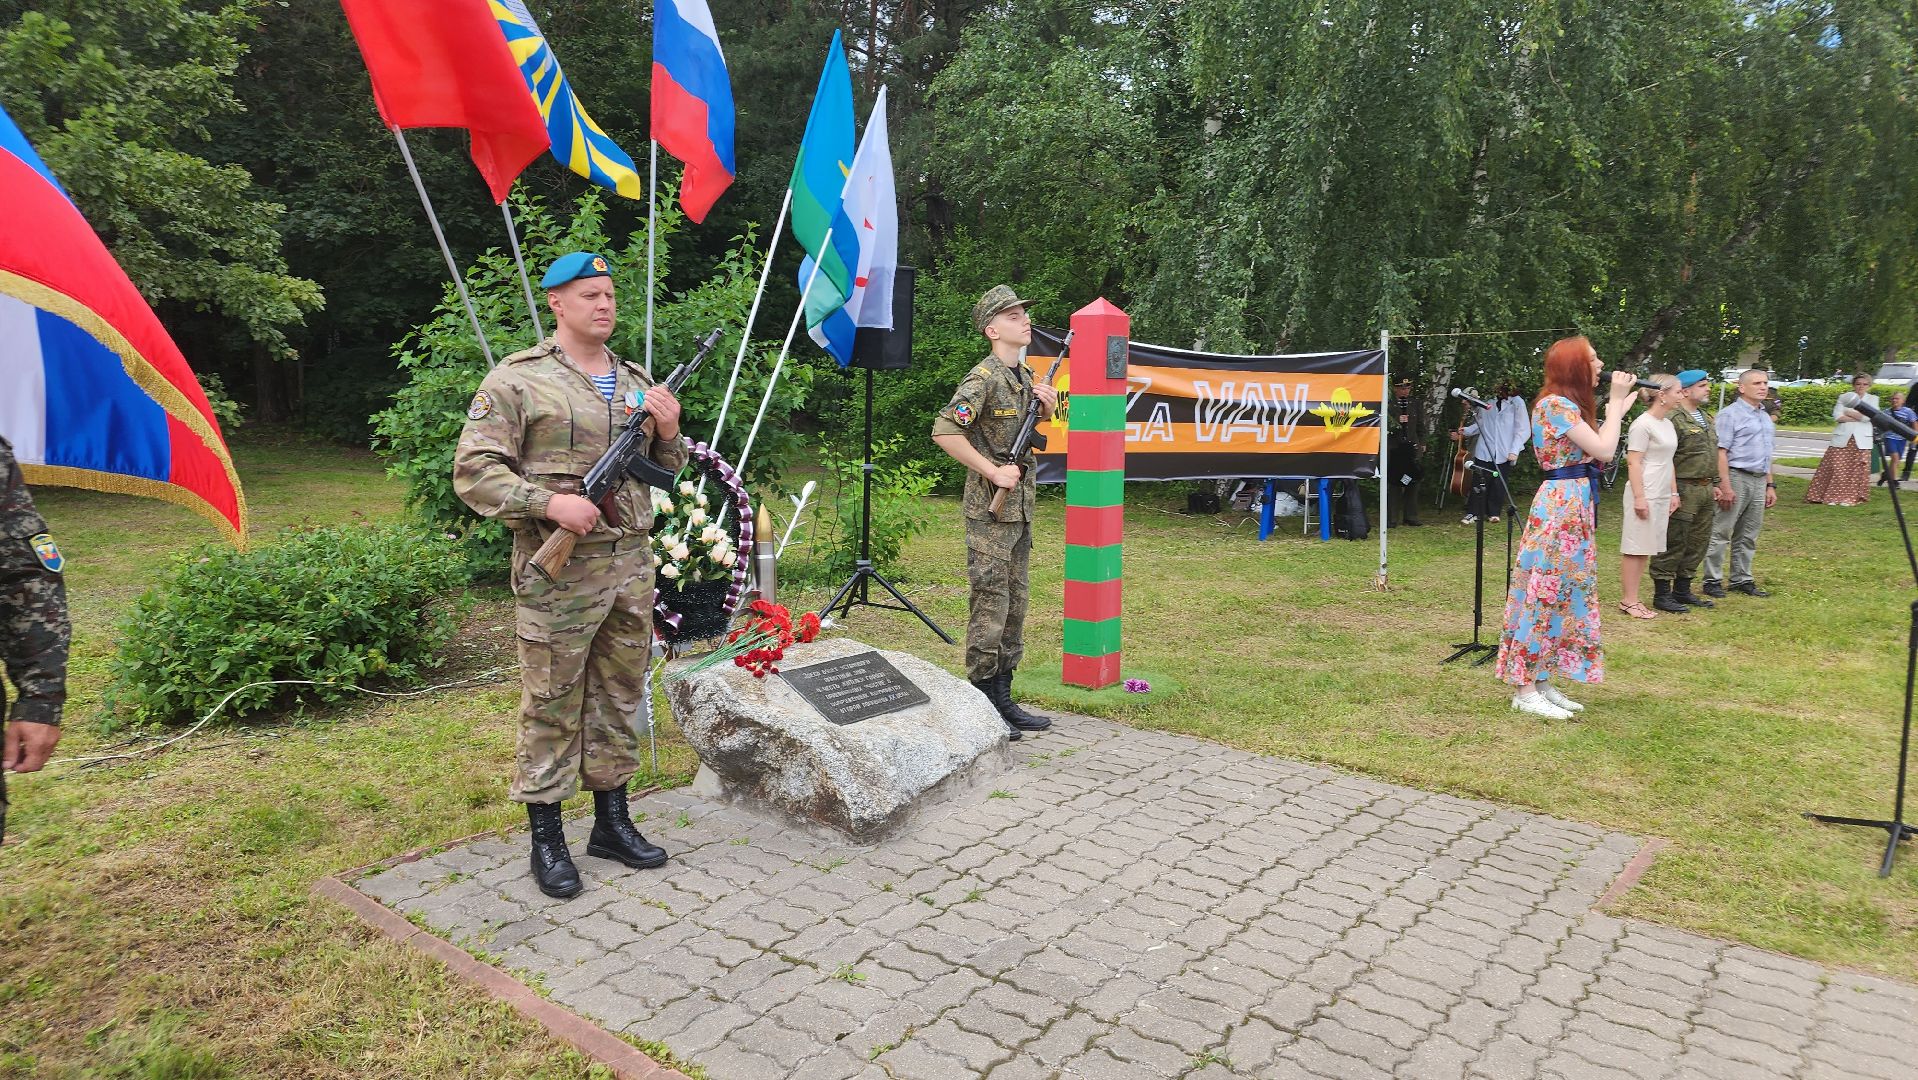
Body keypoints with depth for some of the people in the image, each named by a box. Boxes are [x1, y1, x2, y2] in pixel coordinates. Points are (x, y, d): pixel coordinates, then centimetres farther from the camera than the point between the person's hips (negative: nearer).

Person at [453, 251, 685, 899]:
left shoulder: (636, 382, 13)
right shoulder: (517, 380, -6)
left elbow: (666, 471, 19)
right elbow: (472, 472, -10)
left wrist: (669, 432, -2)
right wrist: (549, 503, -21)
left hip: (632, 564, 6)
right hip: (560, 571, -6)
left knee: (620, 697, 14)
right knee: (552, 706, 4)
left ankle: (612, 821, 28)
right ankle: (546, 839, 18)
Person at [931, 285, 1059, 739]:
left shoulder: (1025, 376, 14)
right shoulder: (984, 377, -13)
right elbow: (944, 432, -24)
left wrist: (1047, 407, 6)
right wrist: (993, 472, -21)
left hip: (1020, 508, 9)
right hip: (990, 510, -9)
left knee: (1014, 604, 13)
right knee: (990, 606, -5)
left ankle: (1003, 698, 23)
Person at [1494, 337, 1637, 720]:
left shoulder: (1567, 405, 16)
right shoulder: (1556, 404, -14)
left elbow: (1599, 454, 16)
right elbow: (1603, 450, -18)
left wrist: (1618, 405, 16)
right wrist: (1615, 401, -8)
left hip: (1574, 507, 10)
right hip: (1560, 506, -10)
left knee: (1564, 594, 12)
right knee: (1546, 593, -6)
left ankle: (1542, 681, 19)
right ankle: (1526, 690, -1)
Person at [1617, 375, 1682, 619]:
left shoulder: (1667, 423, 14)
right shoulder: (1643, 424, -12)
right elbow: (1633, 463, -15)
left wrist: (1673, 493, 18)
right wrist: (1639, 497, -18)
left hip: (1661, 496, 8)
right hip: (1644, 495, -8)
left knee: (1645, 548, 8)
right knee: (1635, 548, -3)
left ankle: (1632, 599, 11)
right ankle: (1628, 600, 2)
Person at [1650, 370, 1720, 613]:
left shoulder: (1706, 417, 17)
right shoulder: (1674, 419, -14)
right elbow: (1666, 460, -19)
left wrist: (1713, 484, 19)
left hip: (1705, 489, 9)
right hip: (1684, 489, -9)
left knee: (1698, 543, 13)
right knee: (1674, 543, -6)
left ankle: (1683, 590, 23)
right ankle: (1661, 595, 0)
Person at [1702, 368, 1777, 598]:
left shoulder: (1766, 417, 18)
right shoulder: (1730, 414, -6)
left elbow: (1766, 456, 24)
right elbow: (1721, 452, -13)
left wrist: (1770, 486, 18)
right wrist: (1725, 486, -19)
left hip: (1759, 481, 8)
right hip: (1736, 477, -8)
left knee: (1748, 536, 11)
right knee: (1721, 533, -5)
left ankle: (1742, 579, 18)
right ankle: (1712, 581, 0)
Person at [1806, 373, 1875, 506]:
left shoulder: (1873, 399, 9)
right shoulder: (1844, 397, 11)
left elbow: (1868, 417, -8)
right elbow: (1837, 416, -4)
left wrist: (1848, 412, -2)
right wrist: (1857, 417, -8)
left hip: (1861, 440, 0)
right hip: (1842, 439, 0)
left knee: (1857, 470, -1)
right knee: (1837, 468, -4)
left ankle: (1849, 498, 6)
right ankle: (1833, 497, 1)